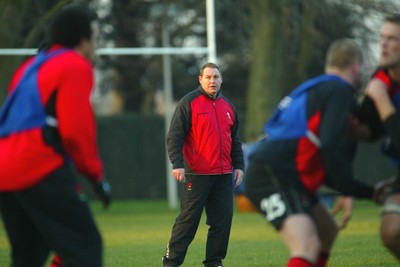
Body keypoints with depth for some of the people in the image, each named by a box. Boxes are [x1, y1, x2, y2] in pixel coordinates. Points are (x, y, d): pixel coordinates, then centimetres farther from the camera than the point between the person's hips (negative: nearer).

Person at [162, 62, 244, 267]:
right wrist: (177, 164, -17)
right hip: (196, 175, -6)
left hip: (224, 175, 6)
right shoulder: (189, 102, -3)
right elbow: (174, 136, -8)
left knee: (223, 219, 4)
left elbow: (235, 140, 22)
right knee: (188, 219, -5)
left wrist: (238, 165, 14)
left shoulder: (228, 106, 15)